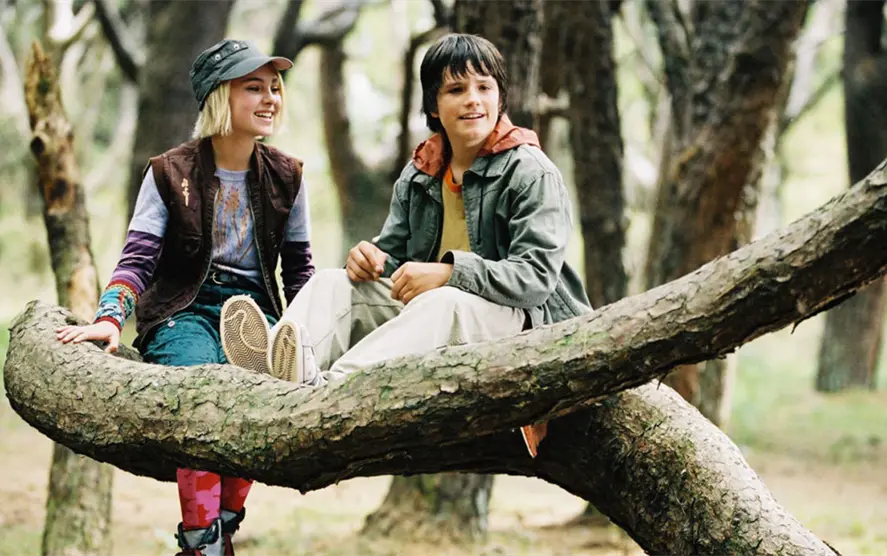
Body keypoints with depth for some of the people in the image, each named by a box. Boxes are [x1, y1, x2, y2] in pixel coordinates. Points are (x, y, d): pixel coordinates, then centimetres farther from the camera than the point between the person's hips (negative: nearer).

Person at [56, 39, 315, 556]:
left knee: (265, 390, -33)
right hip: (183, 308, -2)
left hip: (254, 307, 3)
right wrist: (110, 318, -21)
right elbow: (138, 258, -3)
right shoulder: (170, 173, 4)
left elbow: (299, 268, 16)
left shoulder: (285, 177, 12)